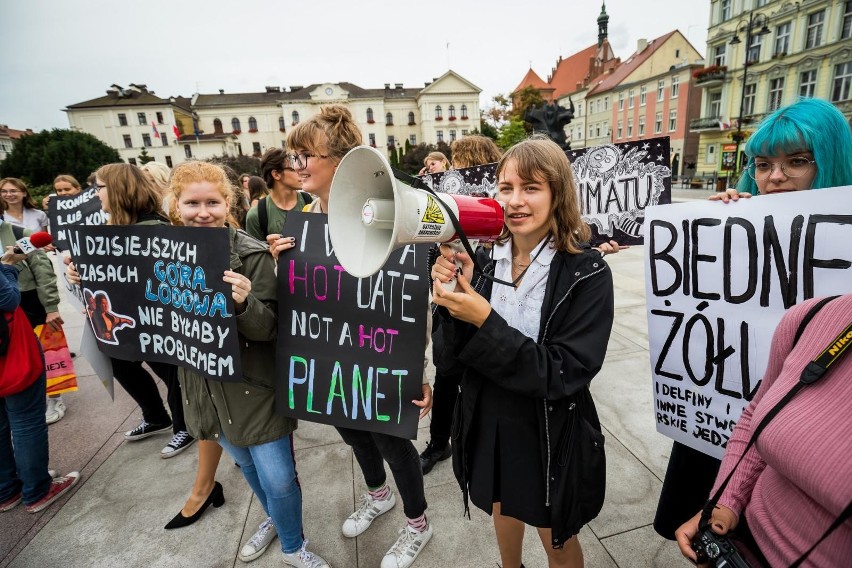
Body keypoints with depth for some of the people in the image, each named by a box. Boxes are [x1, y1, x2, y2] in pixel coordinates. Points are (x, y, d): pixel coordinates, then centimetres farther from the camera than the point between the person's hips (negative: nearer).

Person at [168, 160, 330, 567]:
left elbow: (268, 329, -19)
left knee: (278, 479, 6)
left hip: (254, 389, -5)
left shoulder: (252, 255, -17)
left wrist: (244, 303, -40)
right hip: (206, 389, 5)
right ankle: (275, 520, 53)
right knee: (247, 466, 25)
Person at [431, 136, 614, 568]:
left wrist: (486, 321, -31)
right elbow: (457, 352, -6)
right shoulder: (484, 259, -9)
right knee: (502, 510, 31)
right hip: (487, 423, 5)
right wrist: (450, 298, -24)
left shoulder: (587, 274, -19)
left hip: (548, 433, -4)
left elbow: (564, 374, -24)